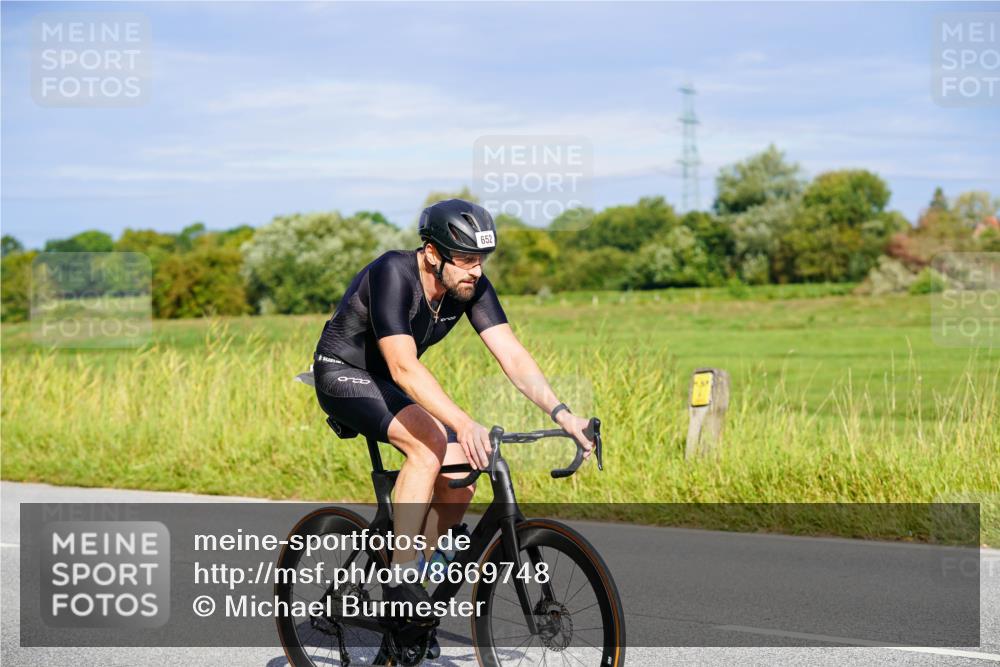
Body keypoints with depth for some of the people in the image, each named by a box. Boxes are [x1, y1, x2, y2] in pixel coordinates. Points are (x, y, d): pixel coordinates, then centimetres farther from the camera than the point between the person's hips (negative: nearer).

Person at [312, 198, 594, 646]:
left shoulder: (472, 287, -12)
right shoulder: (393, 274, -31)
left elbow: (512, 356, -16)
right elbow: (403, 368, -39)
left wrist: (561, 413, -31)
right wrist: (464, 424, -51)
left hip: (391, 386, 7)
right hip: (344, 375, -7)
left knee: (459, 481, -10)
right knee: (429, 443, -31)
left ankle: (416, 580, 10)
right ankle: (401, 575, -25)